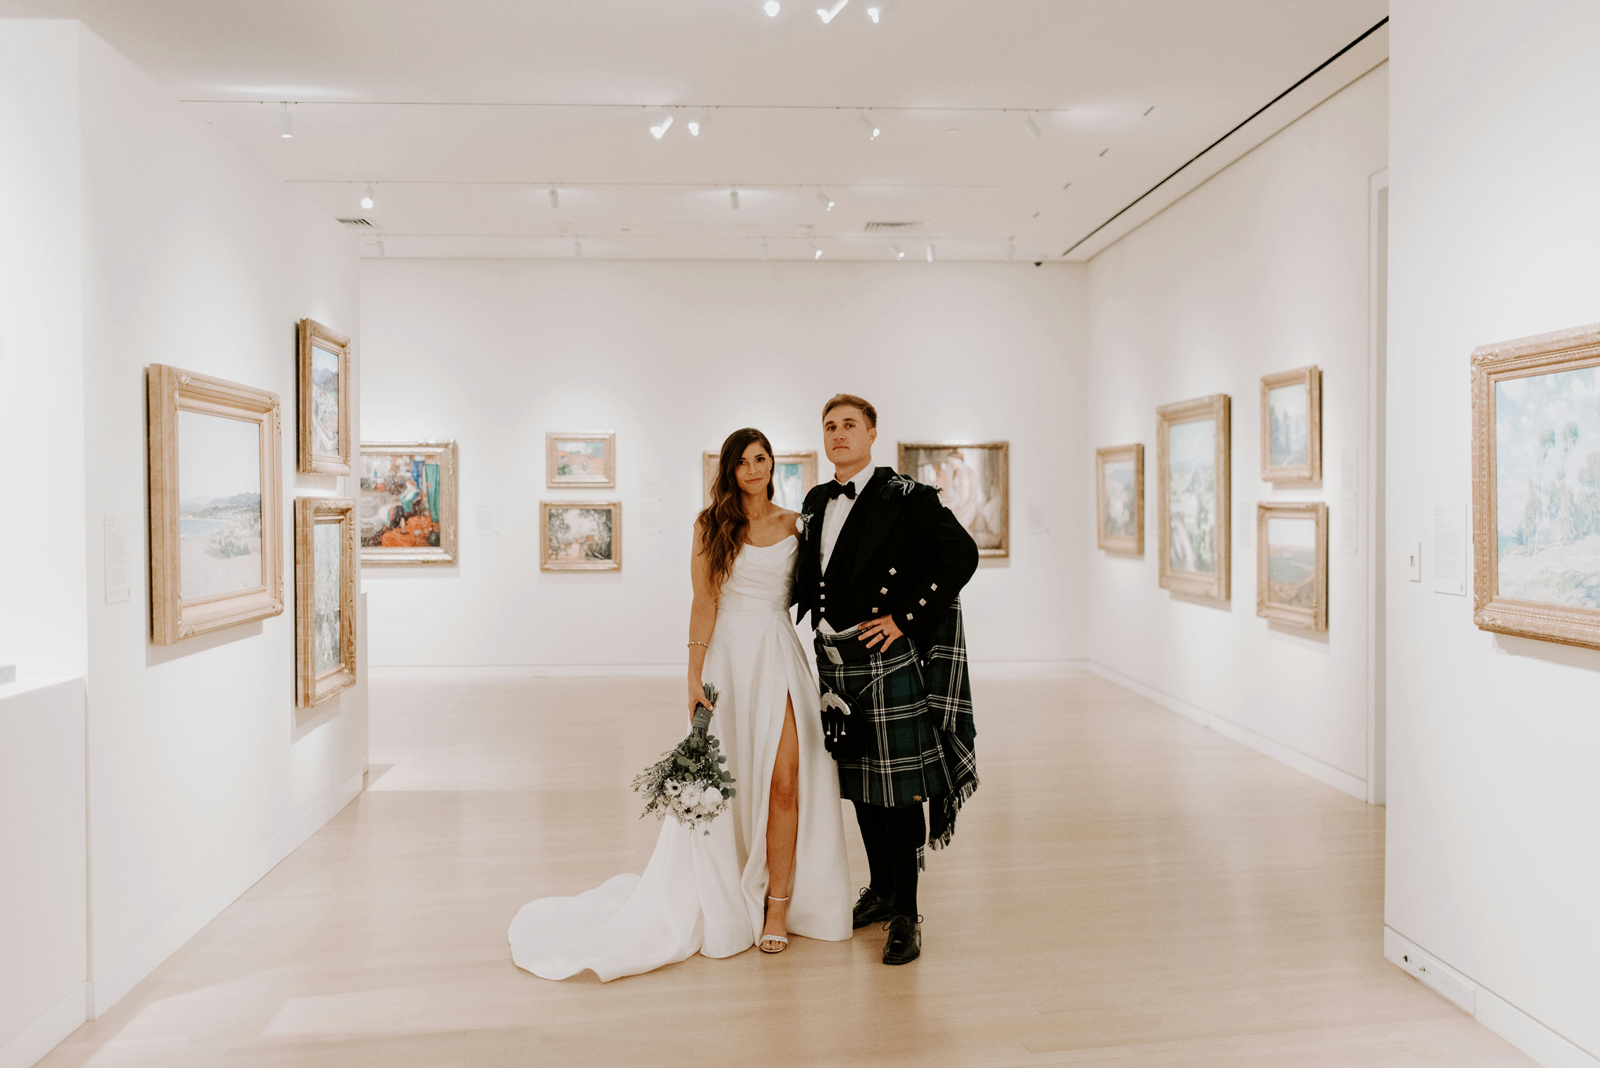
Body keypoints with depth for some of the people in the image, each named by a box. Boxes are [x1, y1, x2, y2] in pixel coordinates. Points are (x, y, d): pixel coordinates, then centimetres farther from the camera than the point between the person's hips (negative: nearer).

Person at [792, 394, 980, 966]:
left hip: (886, 660, -6)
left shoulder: (906, 498, -9)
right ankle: (881, 890, 35)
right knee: (859, 784, 17)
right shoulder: (816, 502, 12)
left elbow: (962, 554, -15)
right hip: (834, 661, 7)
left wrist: (905, 618, -16)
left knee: (899, 789, 1)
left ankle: (906, 915, 15)